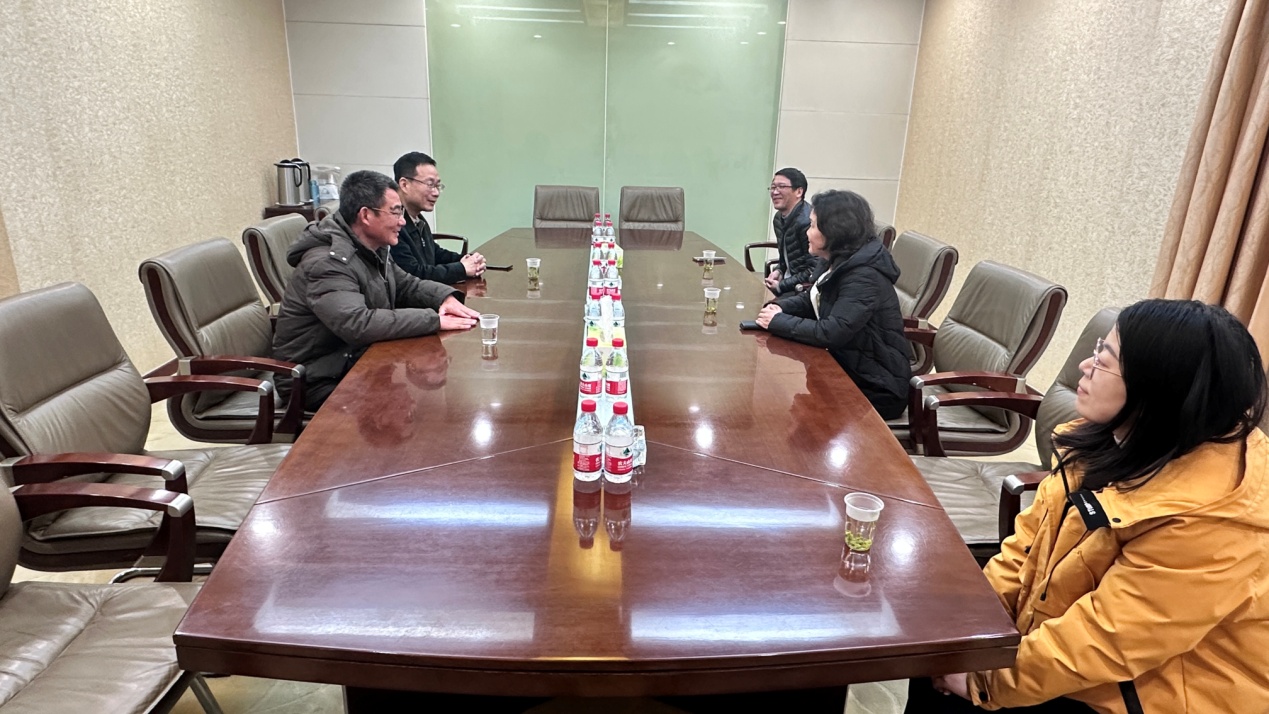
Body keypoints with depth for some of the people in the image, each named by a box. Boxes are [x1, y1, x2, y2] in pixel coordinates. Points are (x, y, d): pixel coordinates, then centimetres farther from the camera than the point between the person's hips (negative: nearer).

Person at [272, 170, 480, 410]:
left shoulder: (373, 250, 4)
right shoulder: (328, 262, -25)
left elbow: (407, 285, 16)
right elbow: (357, 325, -38)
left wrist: (446, 297, -7)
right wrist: (434, 320, -34)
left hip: (358, 359, 9)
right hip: (319, 381, -9)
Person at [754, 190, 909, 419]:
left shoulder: (865, 276, -26)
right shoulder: (837, 262, 4)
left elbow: (831, 333, -32)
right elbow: (810, 301, 16)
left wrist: (778, 322, -21)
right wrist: (780, 307, -5)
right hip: (848, 370, 8)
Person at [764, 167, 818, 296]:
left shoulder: (808, 221, -22)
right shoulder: (779, 218, 6)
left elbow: (816, 270, -22)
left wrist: (781, 286, -16)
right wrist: (778, 271, 2)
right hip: (790, 281, 8)